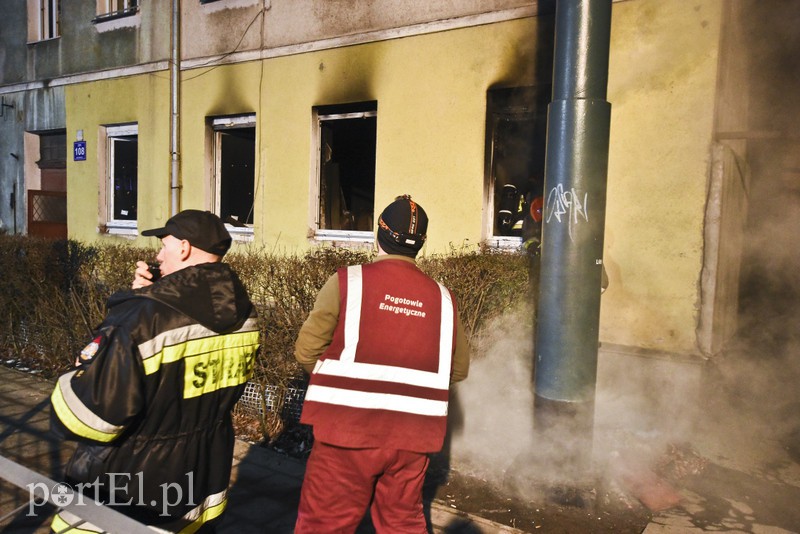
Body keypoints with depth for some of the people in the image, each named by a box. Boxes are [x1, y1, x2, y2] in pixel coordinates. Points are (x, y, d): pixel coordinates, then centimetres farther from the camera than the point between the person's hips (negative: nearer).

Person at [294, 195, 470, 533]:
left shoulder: (348, 281, -8)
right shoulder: (441, 297, 3)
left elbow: (306, 351, -7)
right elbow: (459, 368, 9)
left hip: (349, 428, -3)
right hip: (412, 434, 4)